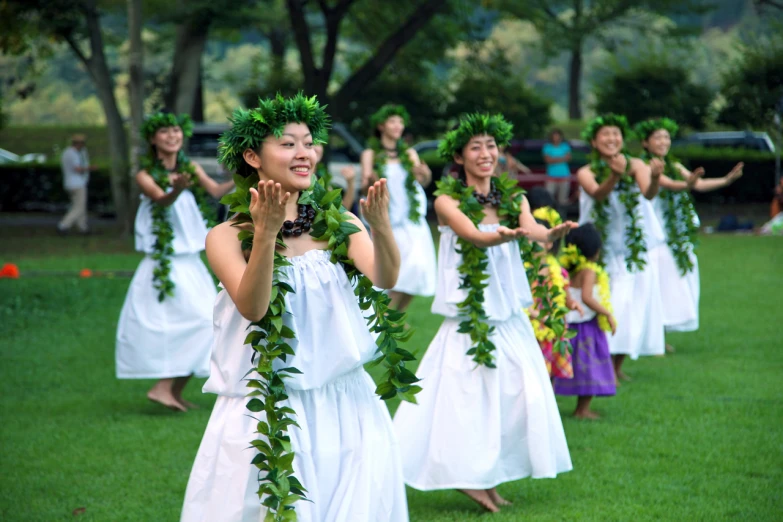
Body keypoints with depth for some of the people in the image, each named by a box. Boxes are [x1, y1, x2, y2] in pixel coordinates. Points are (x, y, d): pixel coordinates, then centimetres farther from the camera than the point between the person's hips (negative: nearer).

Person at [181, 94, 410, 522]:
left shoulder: (340, 225, 3)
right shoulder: (227, 237, -2)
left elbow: (385, 279, -13)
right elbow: (253, 307, -17)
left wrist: (380, 228, -32)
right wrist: (266, 234, -30)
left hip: (344, 405, 3)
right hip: (266, 411, -2)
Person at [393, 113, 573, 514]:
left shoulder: (512, 197, 5)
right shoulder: (448, 200, -8)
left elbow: (532, 228, -15)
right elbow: (474, 236, -27)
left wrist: (552, 235, -38)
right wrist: (502, 236, -48)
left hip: (511, 318, 5)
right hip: (468, 319, -5)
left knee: (516, 397, 6)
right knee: (468, 397, -6)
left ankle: (487, 479, 19)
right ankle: (468, 475, 8)